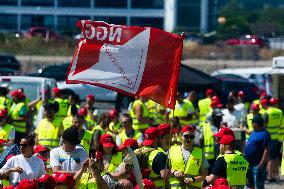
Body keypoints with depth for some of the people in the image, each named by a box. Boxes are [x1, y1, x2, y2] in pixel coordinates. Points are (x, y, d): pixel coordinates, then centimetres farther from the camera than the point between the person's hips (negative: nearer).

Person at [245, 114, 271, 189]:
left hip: (257, 164, -10)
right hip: (249, 163, 10)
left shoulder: (264, 134, -16)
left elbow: (267, 150, -20)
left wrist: (261, 164, -23)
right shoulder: (254, 132, 13)